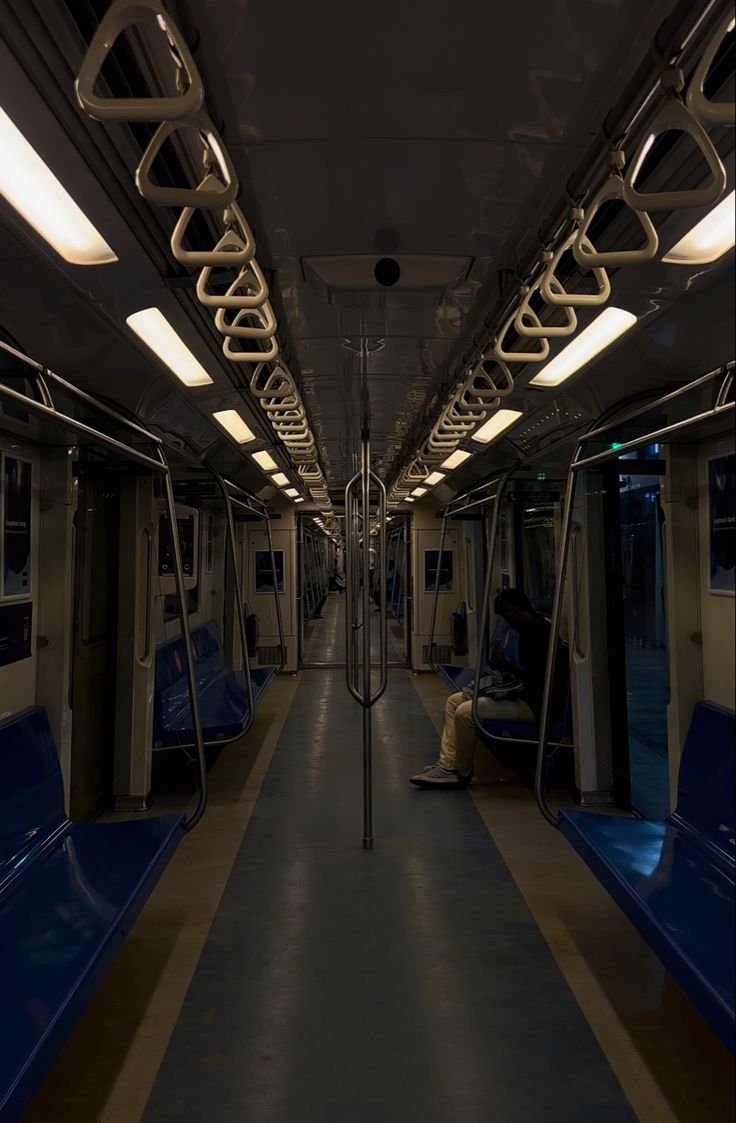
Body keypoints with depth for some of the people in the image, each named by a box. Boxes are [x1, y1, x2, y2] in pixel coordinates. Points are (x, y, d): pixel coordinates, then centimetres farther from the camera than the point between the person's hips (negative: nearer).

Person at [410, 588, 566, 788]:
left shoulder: (541, 632, -19)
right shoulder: (530, 630, 13)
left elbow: (535, 676, -25)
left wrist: (506, 664, -13)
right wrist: (506, 667, 7)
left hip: (532, 704, -11)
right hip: (520, 694, 11)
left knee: (465, 712, -22)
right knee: (454, 701, 6)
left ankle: (462, 772, -1)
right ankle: (447, 765, 2)